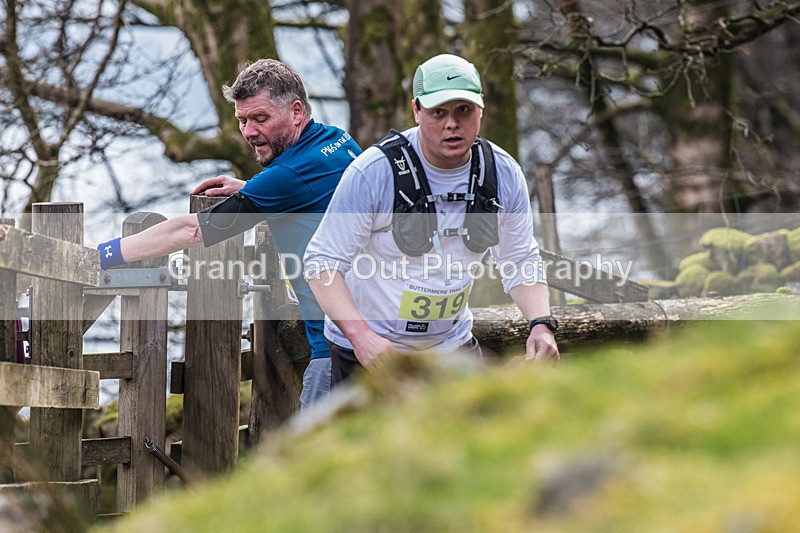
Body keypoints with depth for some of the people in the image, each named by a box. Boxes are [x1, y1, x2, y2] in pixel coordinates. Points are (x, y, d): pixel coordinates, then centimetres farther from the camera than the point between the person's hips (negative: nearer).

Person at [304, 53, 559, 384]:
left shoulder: (504, 174, -6)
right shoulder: (374, 172, -21)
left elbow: (522, 262, 6)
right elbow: (323, 261, -19)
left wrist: (541, 325, -13)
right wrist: (359, 335, -33)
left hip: (453, 344, 4)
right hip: (370, 351, -4)